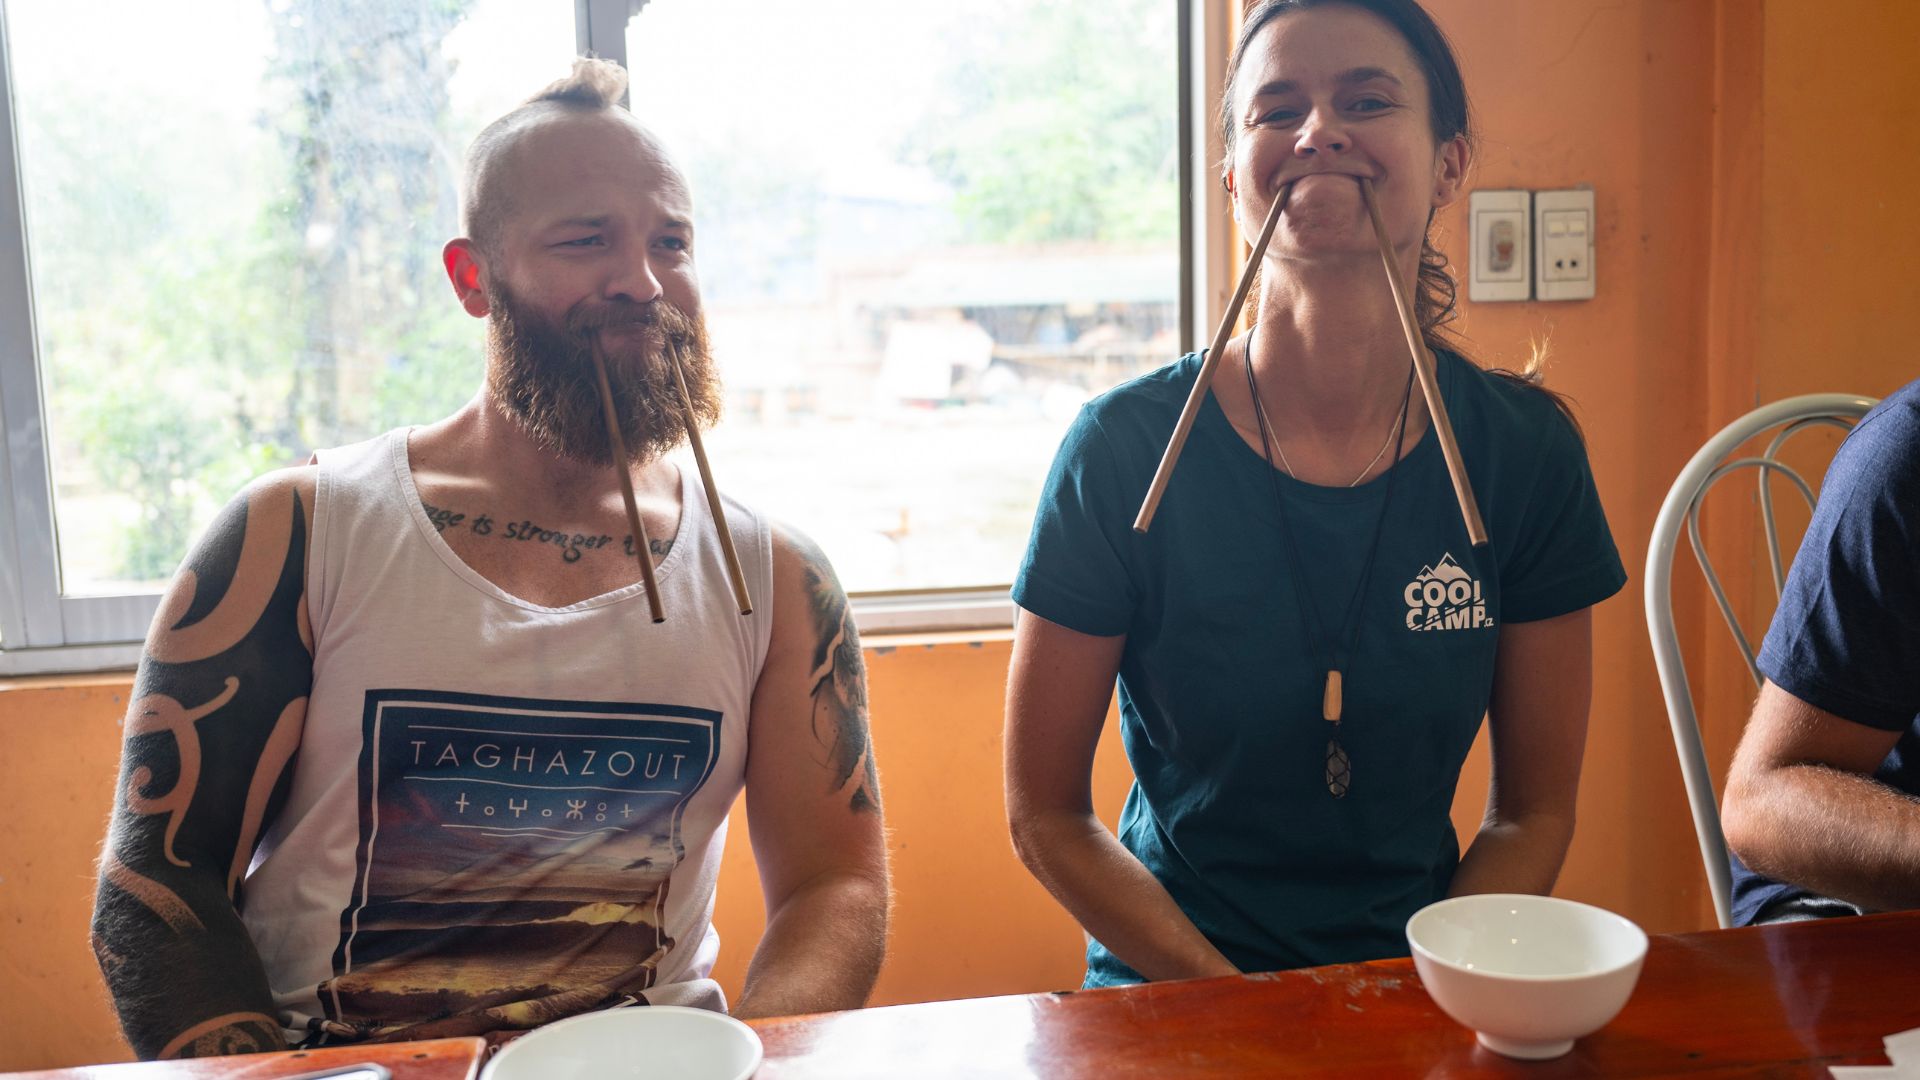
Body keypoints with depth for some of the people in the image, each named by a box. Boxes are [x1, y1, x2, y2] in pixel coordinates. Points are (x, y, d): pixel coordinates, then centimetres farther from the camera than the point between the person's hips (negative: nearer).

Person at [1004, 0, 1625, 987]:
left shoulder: (1525, 451, -4)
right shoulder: (1125, 449, -11)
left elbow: (1535, 812, 3)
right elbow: (1044, 814, -5)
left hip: (1428, 987, 2)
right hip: (1175, 995, -2)